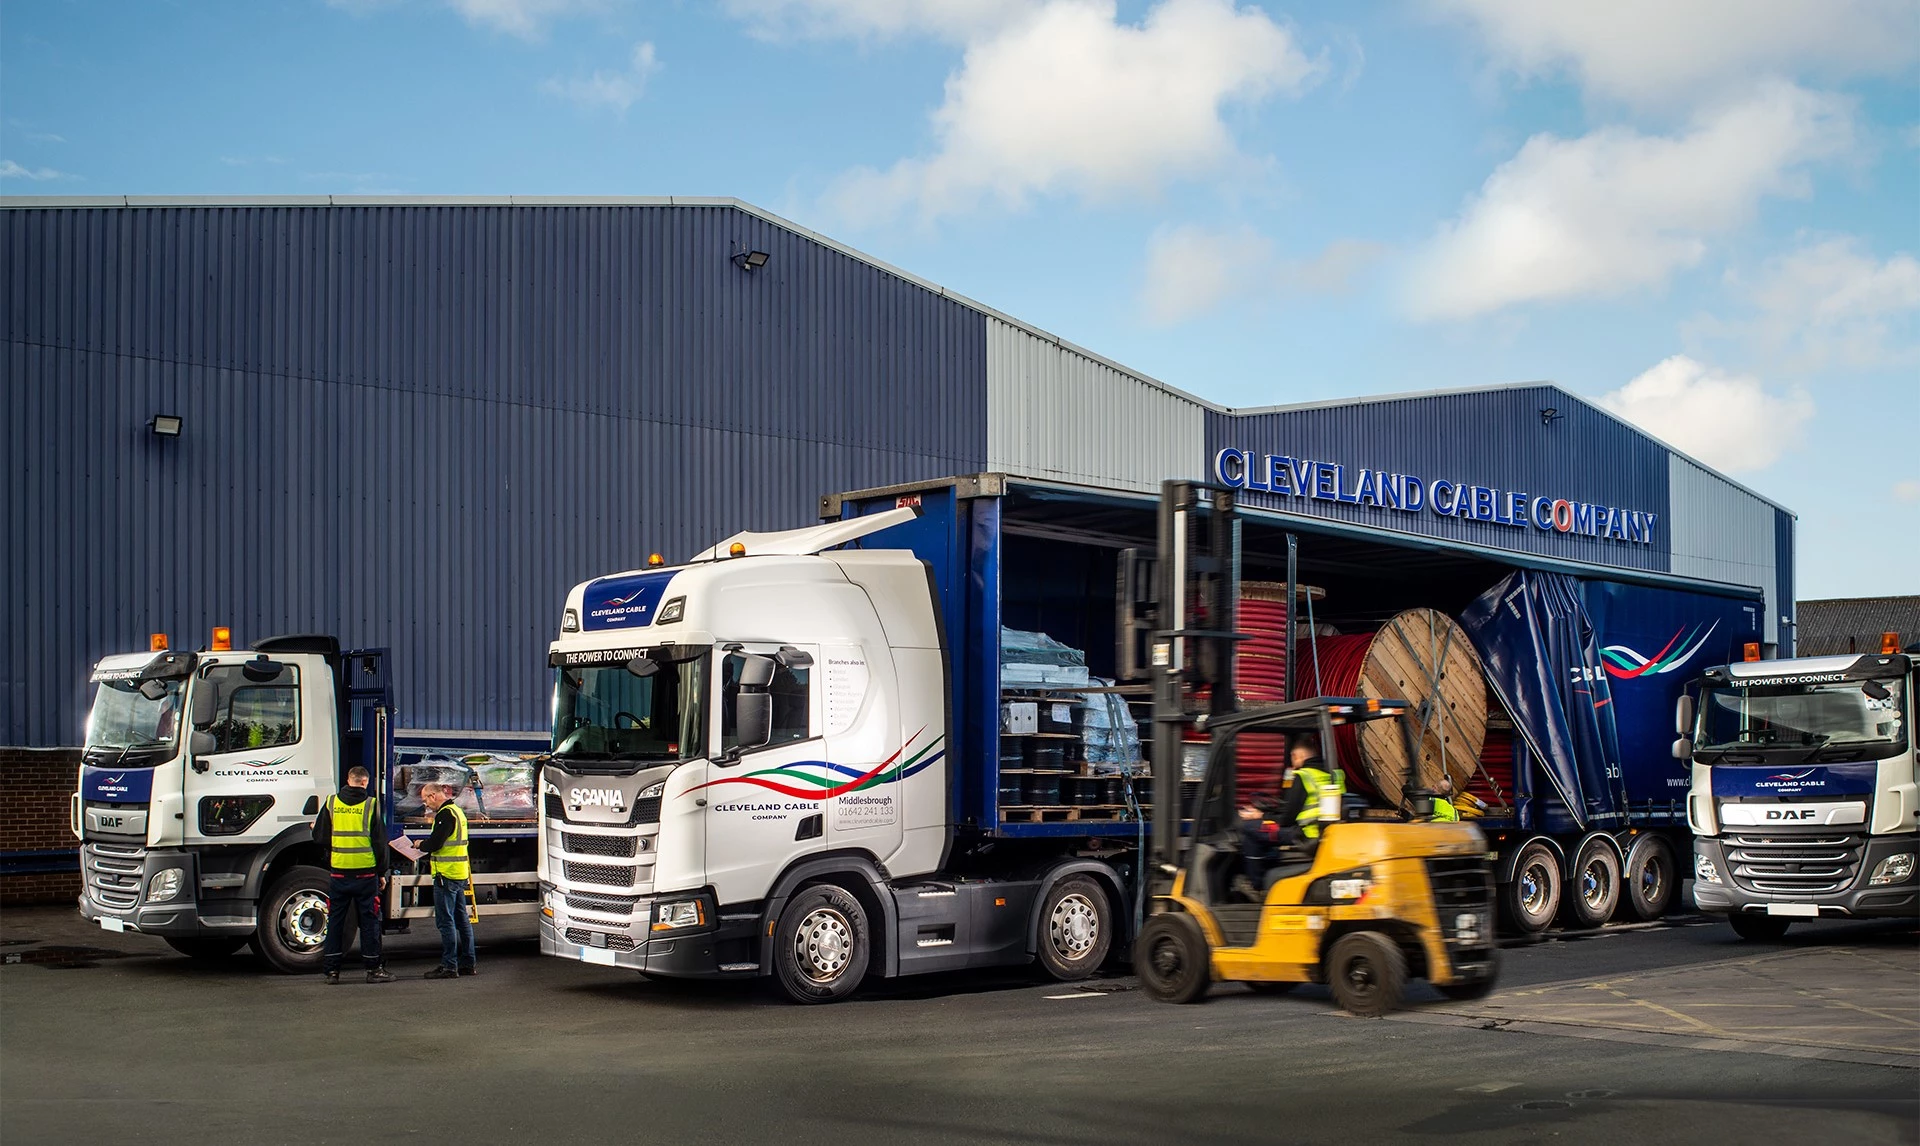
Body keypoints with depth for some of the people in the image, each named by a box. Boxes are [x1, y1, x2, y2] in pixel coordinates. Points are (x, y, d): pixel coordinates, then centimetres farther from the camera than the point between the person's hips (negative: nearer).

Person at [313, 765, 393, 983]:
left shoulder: (331, 803, 2)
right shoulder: (371, 805, -5)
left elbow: (320, 837, 6)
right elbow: (380, 842, -4)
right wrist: (382, 873, 5)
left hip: (338, 872, 2)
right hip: (366, 873, -2)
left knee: (335, 920, 9)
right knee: (369, 920, 4)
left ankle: (332, 969, 10)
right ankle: (373, 969, 6)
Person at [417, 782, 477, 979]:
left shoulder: (445, 815, -15)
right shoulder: (457, 811, 17)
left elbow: (435, 843, -21)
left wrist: (421, 845, -1)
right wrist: (429, 855, 14)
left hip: (446, 875, -10)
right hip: (460, 874, 10)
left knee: (445, 922, -6)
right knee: (462, 920, 13)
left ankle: (449, 966, -6)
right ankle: (467, 963, 17)